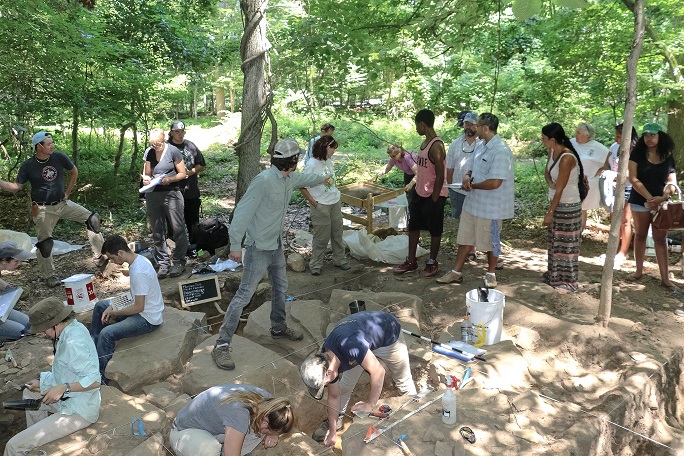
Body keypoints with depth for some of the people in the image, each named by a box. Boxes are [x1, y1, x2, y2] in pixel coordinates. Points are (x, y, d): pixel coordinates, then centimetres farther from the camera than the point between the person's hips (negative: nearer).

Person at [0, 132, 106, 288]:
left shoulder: (59, 157, -5)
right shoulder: (28, 166, -10)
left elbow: (74, 172, 10)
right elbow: (15, 187, -6)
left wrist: (67, 193, 8)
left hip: (63, 203, 3)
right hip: (43, 209, -3)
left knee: (92, 219, -8)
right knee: (44, 243, 0)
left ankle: (100, 258, 1)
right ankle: (49, 276, 18)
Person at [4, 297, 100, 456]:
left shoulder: (73, 343, -29)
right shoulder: (75, 328, 1)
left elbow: (95, 380, -29)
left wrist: (64, 388, -32)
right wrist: (43, 383, 9)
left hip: (77, 412, -11)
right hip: (69, 397, 11)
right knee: (29, 394, 32)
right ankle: (36, 442, 40)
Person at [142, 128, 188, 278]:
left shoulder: (173, 151, -4)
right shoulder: (149, 152, 8)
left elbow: (182, 174, -1)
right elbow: (147, 174, 16)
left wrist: (170, 179, -18)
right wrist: (146, 179, -7)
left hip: (171, 194, -4)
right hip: (153, 195, 4)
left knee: (178, 229, -3)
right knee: (157, 232, 6)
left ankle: (179, 262, 8)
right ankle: (163, 264, 14)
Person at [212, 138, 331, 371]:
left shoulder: (290, 179, 3)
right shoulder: (264, 180, -24)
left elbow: (305, 178, 28)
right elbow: (243, 211, -25)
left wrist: (323, 178, 47)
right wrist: (235, 245, -27)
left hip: (277, 245, 9)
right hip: (259, 248, -9)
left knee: (280, 287, 21)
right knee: (244, 294, -7)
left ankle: (278, 327, 43)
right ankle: (222, 345, 0)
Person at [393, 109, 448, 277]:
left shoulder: (436, 146, -21)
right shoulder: (424, 143, 8)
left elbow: (440, 175, -21)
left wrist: (434, 199, -19)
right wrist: (414, 189, 16)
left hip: (433, 196, -9)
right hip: (419, 192, 10)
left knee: (435, 230, 7)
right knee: (413, 226, 14)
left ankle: (432, 262, 22)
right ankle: (411, 261, 25)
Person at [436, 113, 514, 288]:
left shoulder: (501, 151, -23)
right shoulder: (483, 146, 7)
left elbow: (494, 183, -29)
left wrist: (472, 185, -14)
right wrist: (468, 175, -2)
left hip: (490, 207, -9)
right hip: (473, 202, 9)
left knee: (491, 241, 10)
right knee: (465, 237, 15)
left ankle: (491, 274, 29)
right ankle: (456, 272, 26)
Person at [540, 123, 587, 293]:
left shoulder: (567, 158, -26)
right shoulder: (552, 151, 0)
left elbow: (560, 188, -23)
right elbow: (547, 171, 13)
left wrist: (550, 212, -17)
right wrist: (550, 183, -12)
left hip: (568, 206, -9)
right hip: (557, 203, 9)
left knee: (567, 244, 2)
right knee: (555, 241, 18)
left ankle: (569, 281, 14)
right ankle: (554, 275, 32)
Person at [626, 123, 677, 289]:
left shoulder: (668, 157, 4)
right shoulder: (637, 154, -3)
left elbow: (672, 181, -1)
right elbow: (634, 179, -11)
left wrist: (664, 196, -21)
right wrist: (650, 198, -19)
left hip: (661, 203, 1)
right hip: (640, 201, -1)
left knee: (661, 239, 3)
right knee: (640, 236, 9)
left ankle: (665, 277, 5)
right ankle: (639, 271, 20)